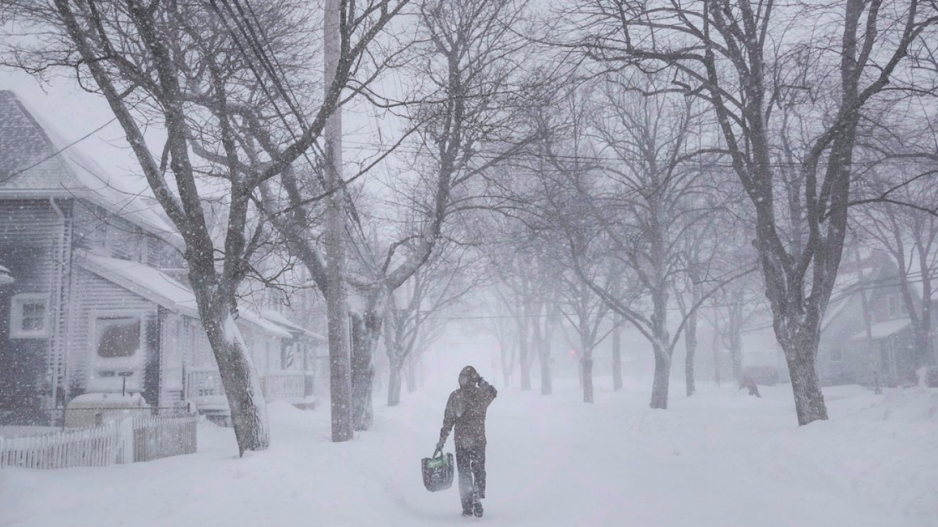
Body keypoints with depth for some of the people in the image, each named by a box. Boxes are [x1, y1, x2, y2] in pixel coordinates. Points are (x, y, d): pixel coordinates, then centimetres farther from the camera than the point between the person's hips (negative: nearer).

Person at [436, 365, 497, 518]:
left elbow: (448, 420, -4)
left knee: (464, 473, 10)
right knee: (479, 471, 13)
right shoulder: (483, 394, -6)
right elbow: (493, 392, 19)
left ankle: (467, 507, 9)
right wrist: (482, 382, 22)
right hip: (478, 440, 0)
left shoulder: (454, 396, -6)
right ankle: (478, 495, -9)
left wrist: (442, 440, 3)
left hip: (460, 440, 1)